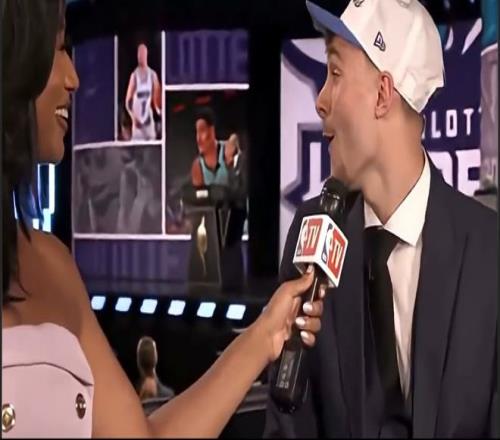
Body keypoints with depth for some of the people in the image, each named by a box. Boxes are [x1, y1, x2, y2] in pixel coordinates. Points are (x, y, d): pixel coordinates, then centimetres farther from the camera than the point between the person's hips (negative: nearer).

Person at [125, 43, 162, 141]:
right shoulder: (134, 75, -3)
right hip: (137, 120, -2)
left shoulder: (153, 75, 2)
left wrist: (159, 111, -8)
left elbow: (157, 98, 8)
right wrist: (133, 117, -14)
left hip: (149, 119, 2)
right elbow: (128, 101, -2)